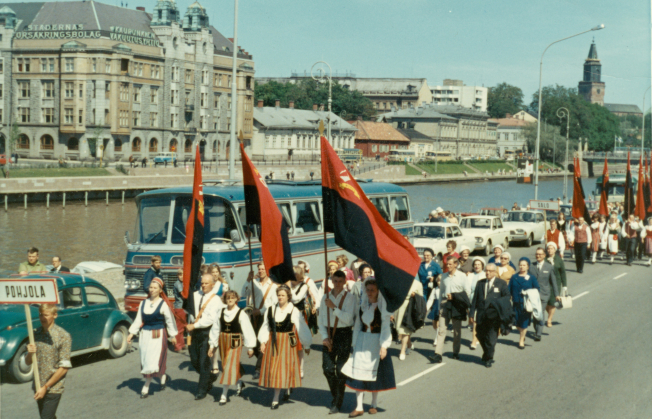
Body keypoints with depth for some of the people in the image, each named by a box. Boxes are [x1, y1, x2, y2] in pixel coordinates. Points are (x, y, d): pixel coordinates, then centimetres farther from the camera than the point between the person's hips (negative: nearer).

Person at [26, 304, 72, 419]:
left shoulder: (63, 336, -12)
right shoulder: (35, 334, 5)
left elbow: (64, 368, -13)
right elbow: (28, 362, 9)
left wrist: (46, 387, -14)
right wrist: (30, 353, -14)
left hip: (53, 388, -6)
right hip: (38, 388, 6)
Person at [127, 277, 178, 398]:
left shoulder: (164, 304, -6)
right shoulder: (143, 303, 8)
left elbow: (170, 321, 3)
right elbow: (138, 320, 11)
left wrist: (172, 336, 8)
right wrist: (132, 333, 4)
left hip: (158, 336, -5)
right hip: (144, 335, 5)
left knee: (153, 362, -9)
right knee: (145, 361, 7)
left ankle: (146, 387, 4)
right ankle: (163, 376, 28)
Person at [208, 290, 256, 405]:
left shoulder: (241, 314, -9)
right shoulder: (221, 312, 3)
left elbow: (247, 330, -7)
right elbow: (215, 329, 9)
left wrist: (250, 347, -6)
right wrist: (212, 345, 10)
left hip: (235, 342, -5)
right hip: (223, 342, 5)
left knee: (229, 366, -10)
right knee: (226, 366, 15)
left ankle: (224, 394, -6)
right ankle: (239, 382, 42)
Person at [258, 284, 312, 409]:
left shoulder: (294, 311, -9)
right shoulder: (270, 310, 1)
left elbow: (302, 329, -4)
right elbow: (265, 327, 8)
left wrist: (306, 346, 1)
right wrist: (263, 341, 0)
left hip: (287, 343, -4)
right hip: (273, 343, 4)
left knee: (282, 369, -3)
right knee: (272, 369, 7)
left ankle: (276, 399, 4)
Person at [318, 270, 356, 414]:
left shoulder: (349, 298, -3)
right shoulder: (325, 298, 9)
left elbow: (348, 319, -12)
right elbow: (321, 320, 10)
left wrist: (334, 307, -15)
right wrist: (324, 337, -2)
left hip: (344, 334, -3)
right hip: (329, 335, 3)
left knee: (340, 370, -3)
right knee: (327, 368, 0)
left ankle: (337, 403, 7)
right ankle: (335, 396, 25)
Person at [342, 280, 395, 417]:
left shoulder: (383, 307, -7)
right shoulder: (363, 306, 7)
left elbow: (385, 327, -9)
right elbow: (357, 326, 12)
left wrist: (384, 345, -16)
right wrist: (355, 343, 10)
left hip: (376, 342, -4)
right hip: (362, 341, 4)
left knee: (374, 373, 6)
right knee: (359, 372, -3)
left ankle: (374, 405, 22)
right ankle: (359, 407, 1)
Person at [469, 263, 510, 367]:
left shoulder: (502, 284, 1)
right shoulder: (480, 283, 11)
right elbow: (475, 299, 10)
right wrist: (472, 312, 4)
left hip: (494, 316, -4)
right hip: (481, 316, 4)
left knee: (491, 338, -3)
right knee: (480, 335, 10)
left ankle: (488, 359, 13)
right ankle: (487, 354, 34)